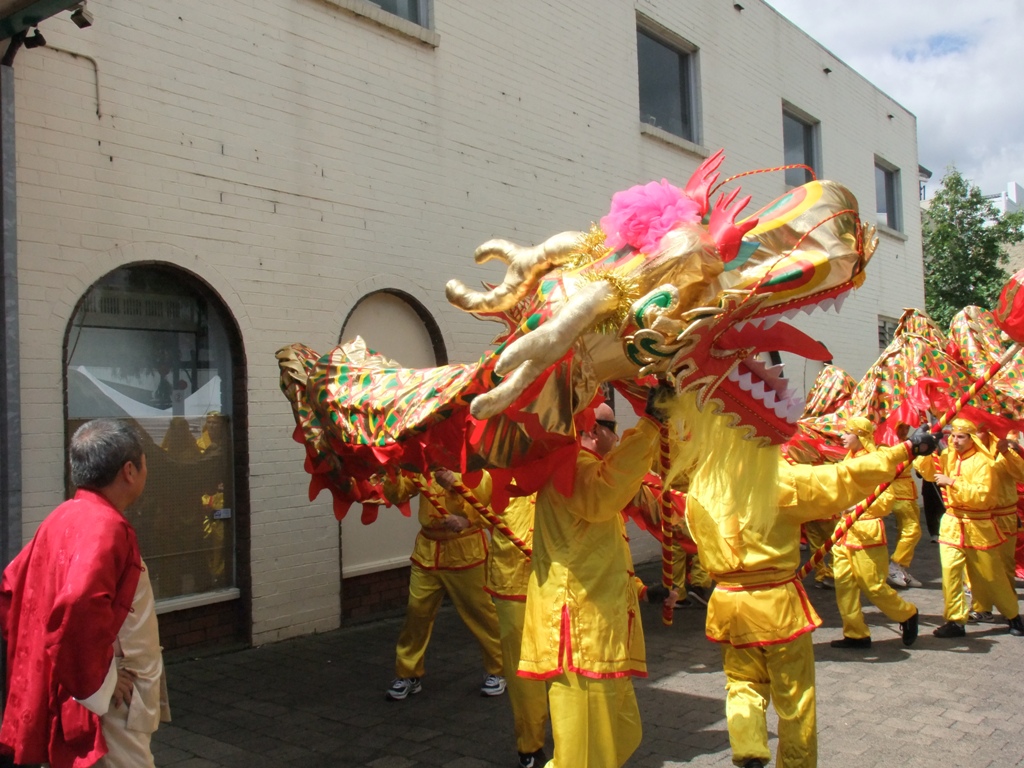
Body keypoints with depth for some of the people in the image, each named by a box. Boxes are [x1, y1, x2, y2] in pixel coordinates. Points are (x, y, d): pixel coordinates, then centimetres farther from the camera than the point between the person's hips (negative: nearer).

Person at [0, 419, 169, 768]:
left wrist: (38, 654, 16)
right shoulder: (104, 526, -22)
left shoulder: (63, 518, 6)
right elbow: (78, 606, -36)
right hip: (102, 708, -10)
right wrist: (100, 679, -24)